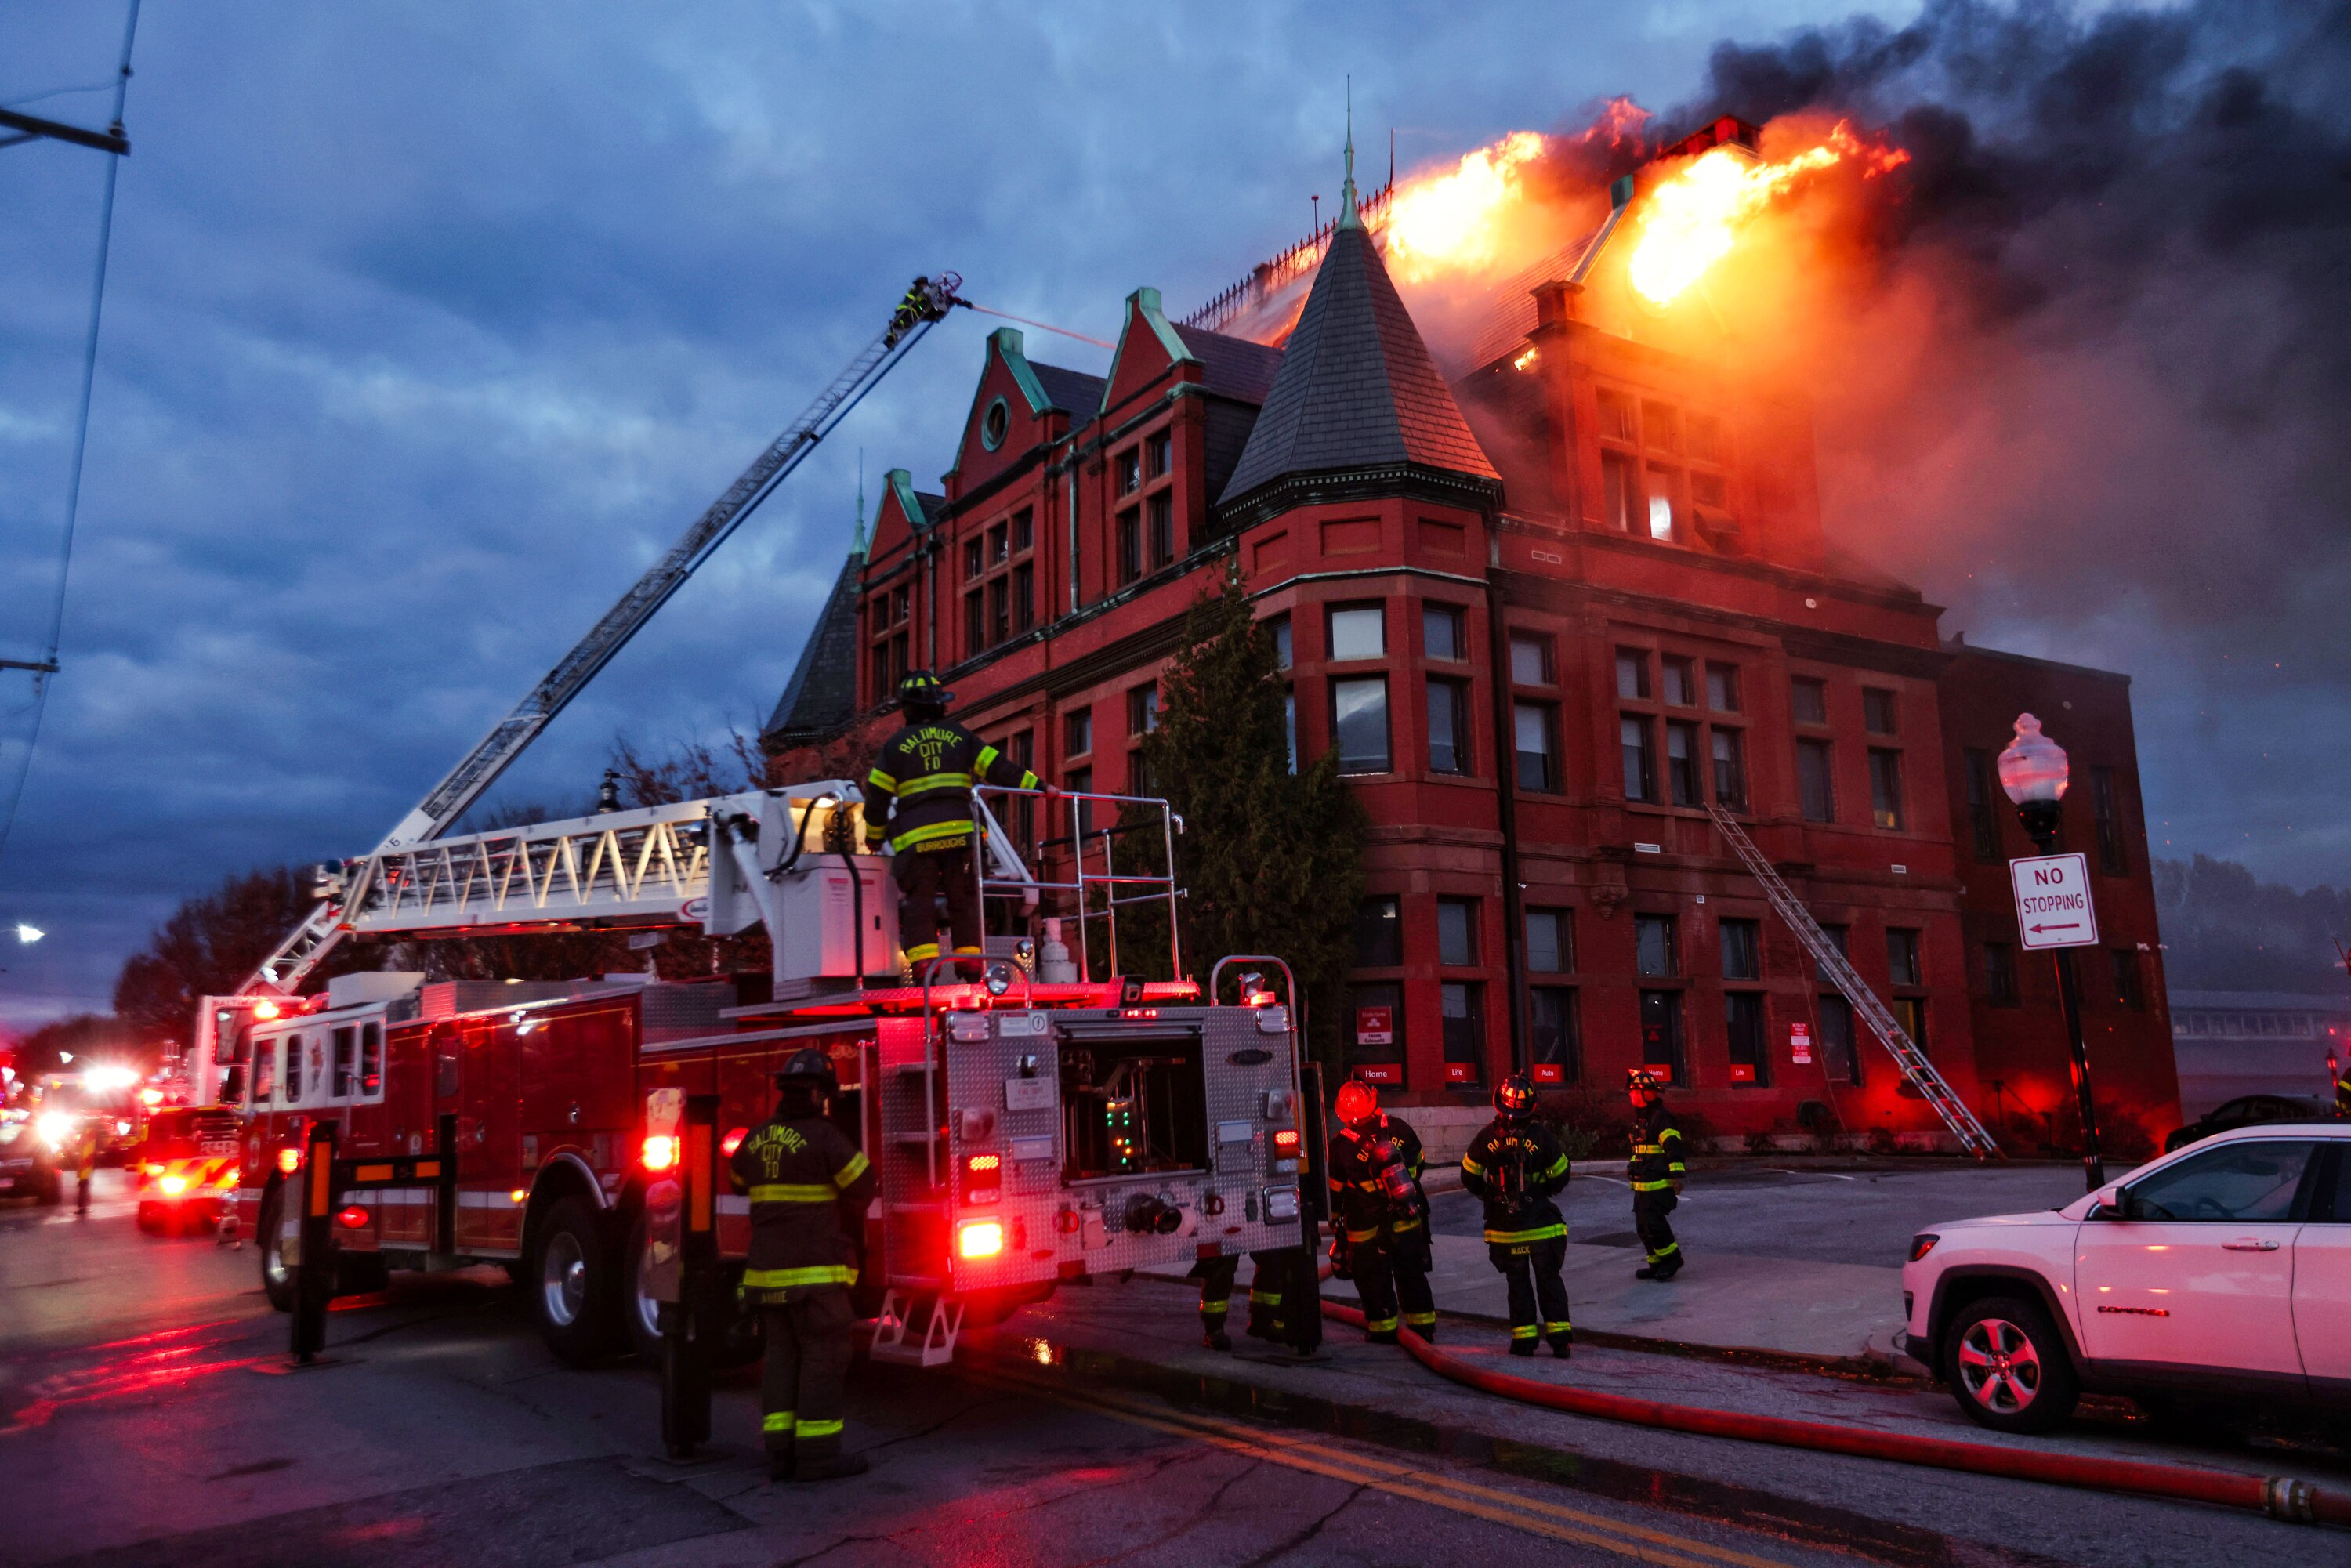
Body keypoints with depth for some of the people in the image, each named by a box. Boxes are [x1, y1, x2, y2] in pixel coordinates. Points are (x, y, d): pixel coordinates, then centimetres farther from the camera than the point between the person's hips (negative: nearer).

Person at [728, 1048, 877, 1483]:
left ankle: (781, 1452, 14)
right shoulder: (823, 1137, -13)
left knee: (781, 1357, 12)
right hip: (814, 1271, -7)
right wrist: (845, 1218, 13)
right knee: (824, 1357, -1)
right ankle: (816, 1455, 0)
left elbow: (738, 1181, 24)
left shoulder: (756, 1140, 8)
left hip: (766, 1267, 7)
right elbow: (861, 1185, -8)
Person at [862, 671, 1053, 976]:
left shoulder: (894, 745, 7)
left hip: (915, 837, -2)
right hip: (959, 833, 2)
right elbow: (998, 767, 6)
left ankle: (923, 959, -13)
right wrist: (1039, 787, 8)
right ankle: (970, 955, 6)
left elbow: (877, 796, 7)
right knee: (964, 897, 11)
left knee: (918, 899, 0)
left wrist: (874, 837, 19)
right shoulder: (960, 736, 11)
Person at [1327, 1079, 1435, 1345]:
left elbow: (1335, 1190, -5)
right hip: (1409, 1220, 4)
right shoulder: (1399, 1129, -6)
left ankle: (1383, 1329, 13)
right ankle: (1423, 1325, 22)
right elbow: (1418, 1163, 10)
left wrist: (1335, 1219, 11)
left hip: (1368, 1228, -4)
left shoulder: (1341, 1147, -16)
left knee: (1373, 1277, 10)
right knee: (1411, 1273, 16)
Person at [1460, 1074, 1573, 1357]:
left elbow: (1470, 1177, 2)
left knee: (1517, 1281, 13)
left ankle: (1524, 1338, 10)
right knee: (1548, 1278, 12)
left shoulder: (1486, 1137, -7)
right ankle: (1560, 1336, 9)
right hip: (1542, 1224, -1)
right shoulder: (1541, 1135, -10)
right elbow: (1560, 1176, 0)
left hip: (1503, 1227, 1)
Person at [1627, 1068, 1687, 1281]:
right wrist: (1632, 1166, 21)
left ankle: (1672, 1257, 4)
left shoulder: (1661, 1117, -14)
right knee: (1643, 1225, 11)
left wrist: (1676, 1175, -26)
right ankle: (1657, 1263, 20)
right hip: (1642, 1184, 10)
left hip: (1658, 1183, -10)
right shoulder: (1639, 1119, 16)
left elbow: (1673, 1146, -21)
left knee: (1653, 1222, -13)